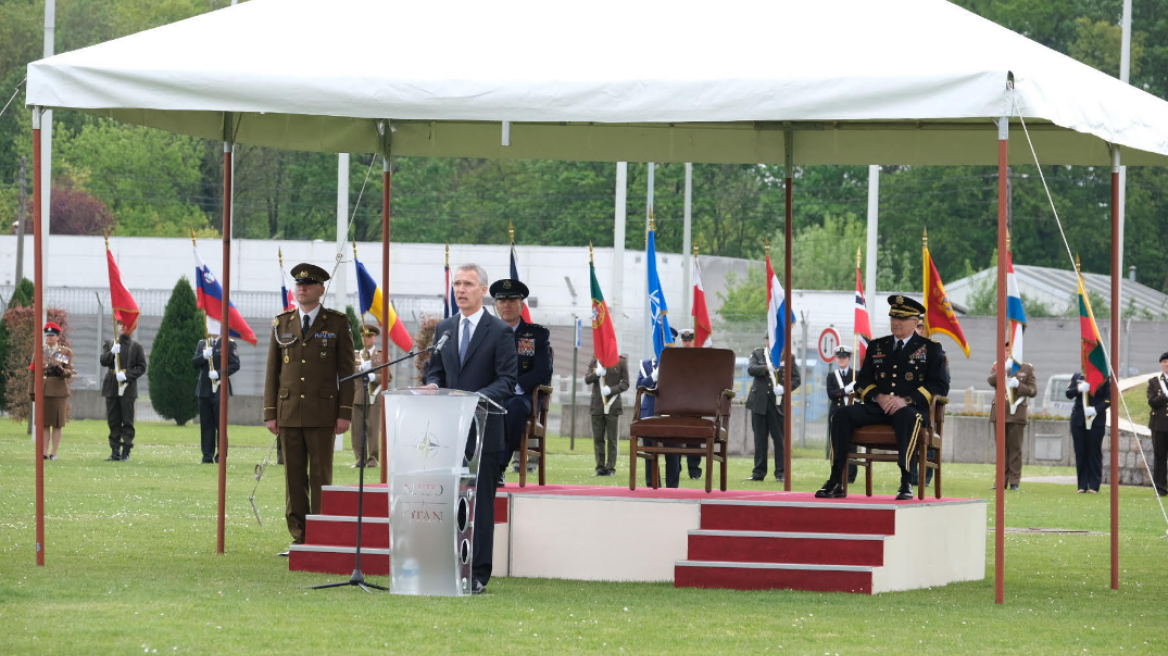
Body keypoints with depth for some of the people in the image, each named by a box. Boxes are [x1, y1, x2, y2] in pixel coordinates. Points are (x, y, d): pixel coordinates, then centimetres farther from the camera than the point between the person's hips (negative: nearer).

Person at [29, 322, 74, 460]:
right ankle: (45, 452, 4)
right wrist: (31, 391, 4)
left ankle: (54, 453, 3)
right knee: (44, 423, 1)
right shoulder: (39, 352, 9)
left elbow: (69, 373, -1)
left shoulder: (66, 352, 5)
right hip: (42, 391, 2)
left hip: (59, 391, -2)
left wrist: (61, 370, -23)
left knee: (57, 423, -1)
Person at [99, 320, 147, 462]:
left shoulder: (136, 346, 5)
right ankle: (115, 451, 8)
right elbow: (103, 361, 2)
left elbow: (141, 368, 1)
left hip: (128, 388, -3)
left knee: (127, 421, -3)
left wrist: (127, 375, -13)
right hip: (112, 387, 3)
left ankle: (126, 452, 0)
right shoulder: (109, 344, 13)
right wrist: (112, 353, -16)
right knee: (113, 422, 4)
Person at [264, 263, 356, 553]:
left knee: (321, 475, -3)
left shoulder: (337, 323, 3)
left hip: (322, 414, -3)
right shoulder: (282, 324, 11)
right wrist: (270, 413, 5)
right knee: (294, 476, 3)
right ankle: (299, 537, 7)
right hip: (289, 414, 3)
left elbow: (347, 370, 1)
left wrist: (345, 413, -6)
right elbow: (272, 372, 12)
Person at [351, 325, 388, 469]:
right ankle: (359, 459, 4)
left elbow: (388, 376, 4)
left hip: (374, 397, -2)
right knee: (356, 429, -1)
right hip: (357, 396, 2)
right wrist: (361, 368, -14)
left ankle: (373, 459, 1)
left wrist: (373, 377, -12)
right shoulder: (355, 356, 17)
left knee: (373, 429, -4)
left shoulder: (382, 356, 12)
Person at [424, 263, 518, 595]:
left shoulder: (500, 332, -2)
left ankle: (478, 575, 0)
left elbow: (508, 380, -6)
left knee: (481, 503, -2)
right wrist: (433, 384, -4)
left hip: (483, 428, -4)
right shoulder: (443, 329, 14)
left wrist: (478, 397, -22)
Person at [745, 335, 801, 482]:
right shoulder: (757, 354, 8)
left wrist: (785, 388, -14)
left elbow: (796, 379, 5)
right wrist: (766, 368, -25)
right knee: (760, 438, 4)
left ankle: (781, 472, 1)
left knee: (779, 439, -3)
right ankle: (759, 472, 9)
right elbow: (751, 369, -8)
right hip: (759, 402, 1)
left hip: (777, 402, -1)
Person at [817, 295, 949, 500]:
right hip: (878, 407, 4)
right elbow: (863, 380, 17)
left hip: (911, 408, -4)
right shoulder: (877, 346, 21)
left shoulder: (930, 348, 8)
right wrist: (879, 397, -8)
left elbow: (940, 385, -3)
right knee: (843, 415, -23)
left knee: (908, 417, -41)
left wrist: (906, 400, -16)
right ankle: (836, 482, -28)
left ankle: (906, 483, -44)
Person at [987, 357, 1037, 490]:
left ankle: (1014, 482, 4)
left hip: (1016, 413, -2)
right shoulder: (997, 366, 9)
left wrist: (1018, 385, -13)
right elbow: (991, 381, -10)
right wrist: (1005, 369, -20)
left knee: (1015, 448, 0)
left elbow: (1033, 391, 2)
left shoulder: (1027, 368, 5)